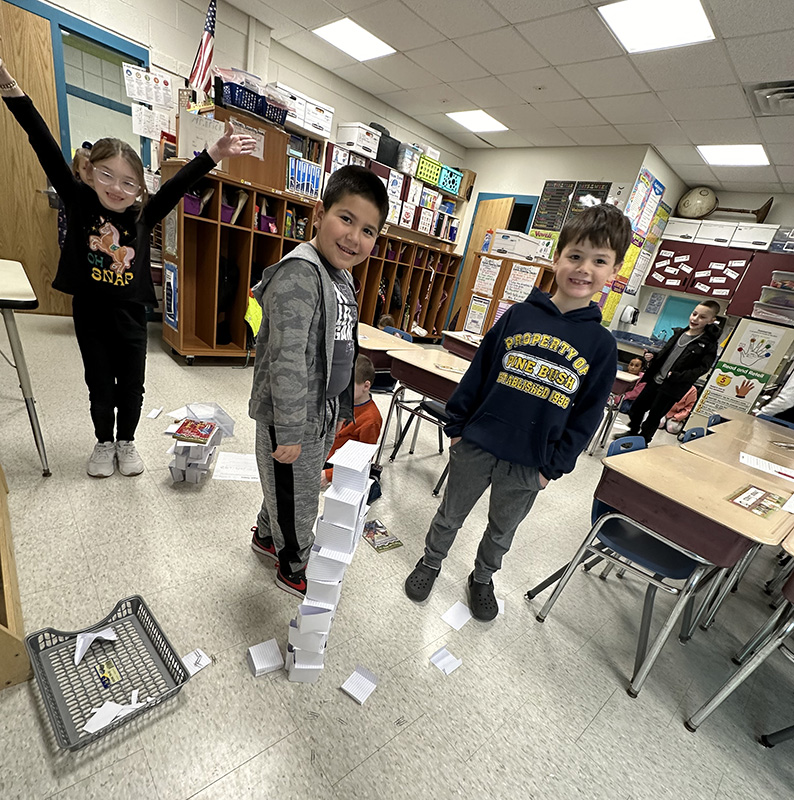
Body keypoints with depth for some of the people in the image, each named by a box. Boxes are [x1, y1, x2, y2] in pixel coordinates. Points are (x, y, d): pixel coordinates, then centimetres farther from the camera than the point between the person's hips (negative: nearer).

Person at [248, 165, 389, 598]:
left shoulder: (342, 276, 8)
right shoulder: (300, 273, -23)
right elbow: (287, 360, -27)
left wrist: (340, 406, 22)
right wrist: (290, 432, -24)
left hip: (323, 411, 9)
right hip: (292, 417, -9)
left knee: (295, 489, 27)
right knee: (298, 498, 12)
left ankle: (266, 534, 53)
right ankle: (293, 569, 38)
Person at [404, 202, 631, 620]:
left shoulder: (601, 343, -6)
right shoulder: (518, 315, -6)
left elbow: (586, 416, -1)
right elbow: (478, 371, -1)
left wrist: (553, 467, -3)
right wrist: (457, 425, -1)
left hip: (529, 465, 1)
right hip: (476, 445, 0)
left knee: (501, 531, 23)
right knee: (450, 515, 19)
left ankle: (482, 578, 51)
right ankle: (430, 563, 46)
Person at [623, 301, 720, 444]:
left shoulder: (708, 345, -10)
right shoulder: (679, 333, 7)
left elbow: (702, 368, -16)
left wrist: (676, 376, -25)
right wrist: (652, 356, -1)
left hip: (672, 388, -6)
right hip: (655, 380, 6)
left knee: (654, 416, 2)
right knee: (637, 407, 13)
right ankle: (633, 431, 35)